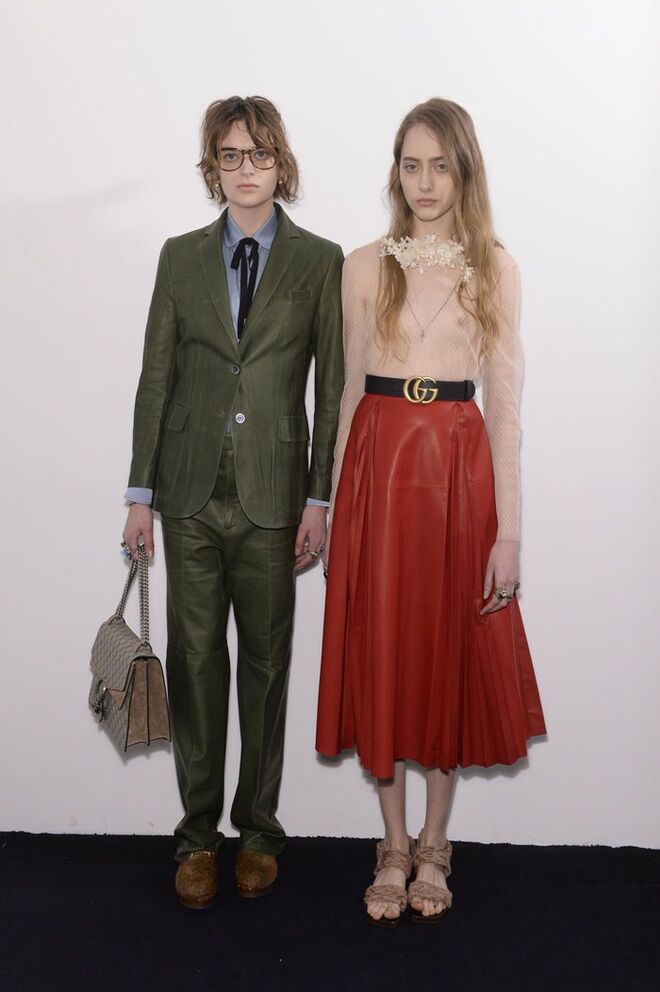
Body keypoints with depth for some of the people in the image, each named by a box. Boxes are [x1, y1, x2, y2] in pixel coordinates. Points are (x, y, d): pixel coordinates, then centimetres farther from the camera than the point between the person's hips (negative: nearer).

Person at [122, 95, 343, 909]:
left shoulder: (319, 261, 1)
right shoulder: (181, 256, 7)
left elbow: (333, 386, -1)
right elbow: (156, 377, 6)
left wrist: (320, 497, -5)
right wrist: (142, 492, 3)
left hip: (272, 494, -1)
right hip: (192, 493, 2)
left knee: (266, 660, 8)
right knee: (194, 659, 6)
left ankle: (258, 828, 24)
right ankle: (198, 833, 20)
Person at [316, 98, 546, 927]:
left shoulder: (494, 267, 2)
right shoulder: (364, 266, 5)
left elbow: (505, 403, -2)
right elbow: (351, 390, 8)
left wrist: (508, 531, -7)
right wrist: (335, 501, 4)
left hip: (460, 466, -1)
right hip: (378, 463, 1)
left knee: (453, 653, 7)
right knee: (379, 651, 5)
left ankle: (434, 844, 25)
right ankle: (394, 845, 22)